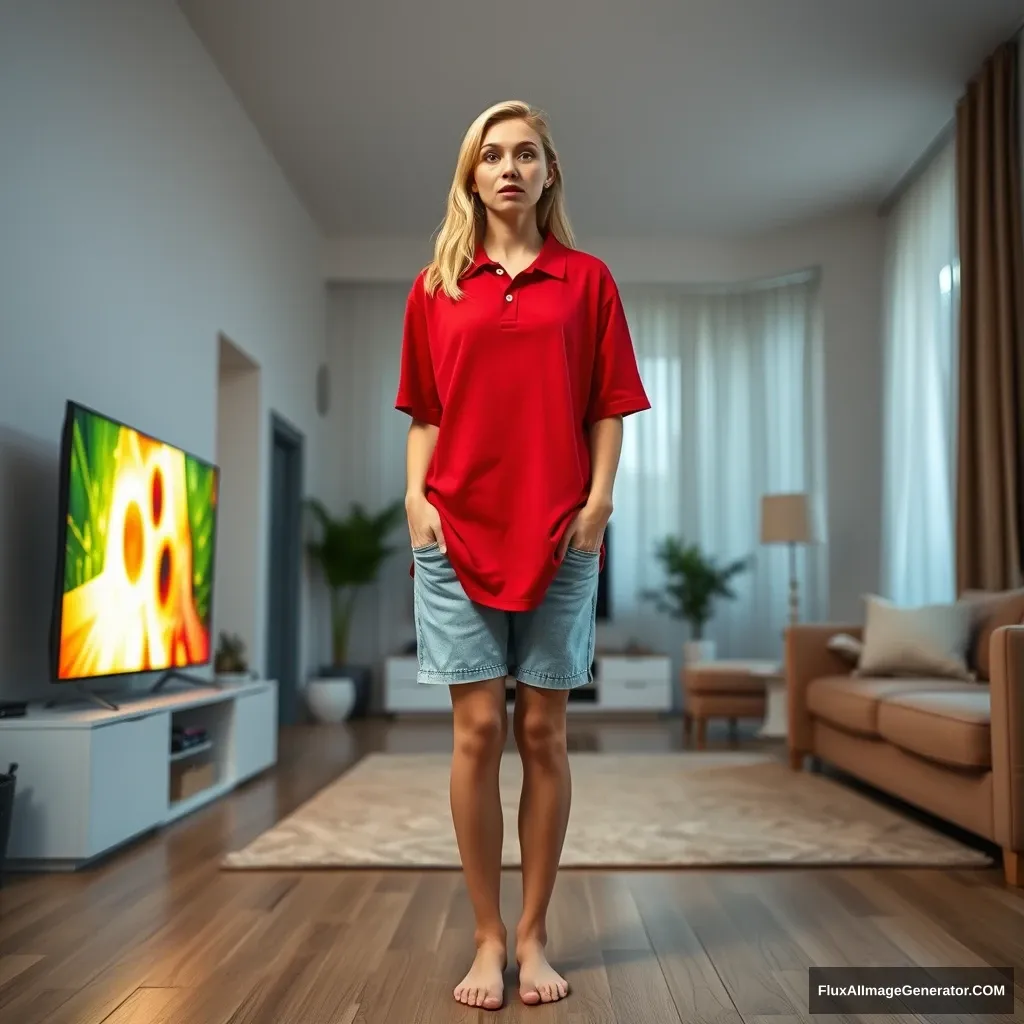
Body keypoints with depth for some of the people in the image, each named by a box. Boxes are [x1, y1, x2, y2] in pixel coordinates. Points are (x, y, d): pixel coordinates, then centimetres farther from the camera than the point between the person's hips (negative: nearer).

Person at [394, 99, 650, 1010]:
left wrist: (599, 497, -7)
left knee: (543, 732, 5)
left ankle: (535, 936, 19)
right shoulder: (435, 287, 12)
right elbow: (423, 414, 12)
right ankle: (488, 938, 16)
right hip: (457, 531, 1)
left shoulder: (587, 280, 9)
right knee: (479, 730, 1)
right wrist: (417, 499, -1)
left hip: (560, 534, 0)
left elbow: (609, 409, 6)